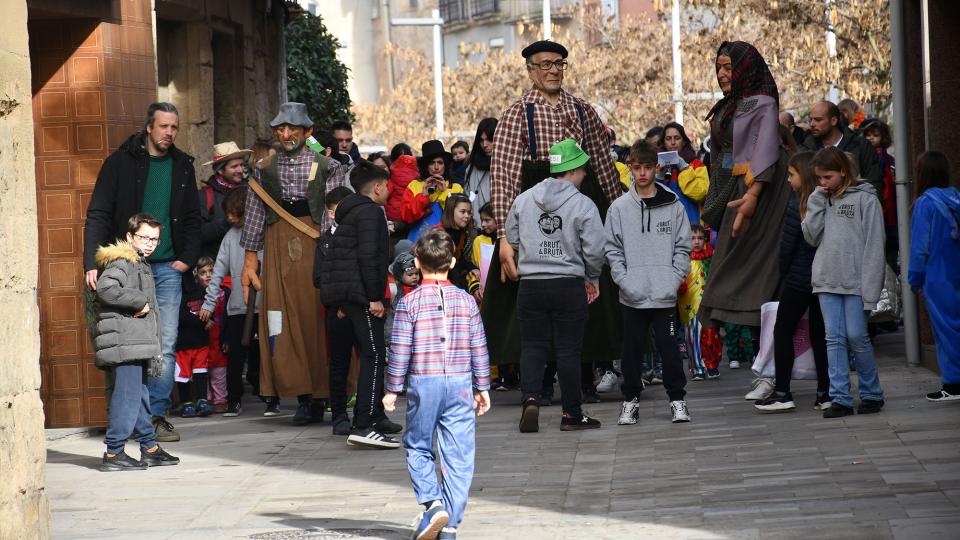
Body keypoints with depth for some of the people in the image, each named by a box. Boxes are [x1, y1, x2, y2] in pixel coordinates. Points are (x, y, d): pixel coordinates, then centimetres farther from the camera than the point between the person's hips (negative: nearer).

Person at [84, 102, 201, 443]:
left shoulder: (182, 166, 11)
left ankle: (157, 415, 4)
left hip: (167, 268, 3)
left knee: (165, 345, -2)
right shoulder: (121, 162, -1)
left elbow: (192, 219, 17)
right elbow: (98, 215, -5)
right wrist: (92, 263, -16)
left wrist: (188, 258, 2)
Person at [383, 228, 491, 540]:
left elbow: (400, 349, -4)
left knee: (418, 448, 13)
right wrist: (483, 387, 15)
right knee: (459, 455, 4)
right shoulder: (466, 301, 3)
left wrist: (392, 389, 4)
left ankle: (432, 502, -8)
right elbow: (479, 348, 6)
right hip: (460, 383, 2)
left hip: (423, 383, -1)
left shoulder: (410, 302, -5)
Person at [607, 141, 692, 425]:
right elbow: (613, 250, 2)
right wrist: (625, 282, -9)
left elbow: (682, 247, 2)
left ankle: (677, 399, 13)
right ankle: (631, 399, 19)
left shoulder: (673, 205, 2)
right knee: (632, 350, 7)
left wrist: (674, 280, -8)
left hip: (665, 295, -1)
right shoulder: (619, 208, 2)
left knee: (670, 349, 2)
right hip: (633, 296, 1)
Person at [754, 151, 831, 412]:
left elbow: (787, 244, -13)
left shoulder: (798, 204, -14)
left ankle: (782, 393, 2)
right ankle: (824, 393, 10)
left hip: (799, 280, -6)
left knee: (783, 331, 5)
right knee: (819, 334, 11)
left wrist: (784, 272, 3)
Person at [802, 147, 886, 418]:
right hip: (826, 281, 5)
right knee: (834, 339, 1)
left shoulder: (865, 199, -3)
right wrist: (817, 201, -2)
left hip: (855, 281, -5)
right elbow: (811, 236, 6)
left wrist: (870, 288, -13)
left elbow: (874, 246, -7)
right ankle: (840, 398, 1)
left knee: (856, 336, -5)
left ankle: (872, 393, 9)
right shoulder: (821, 200, 15)